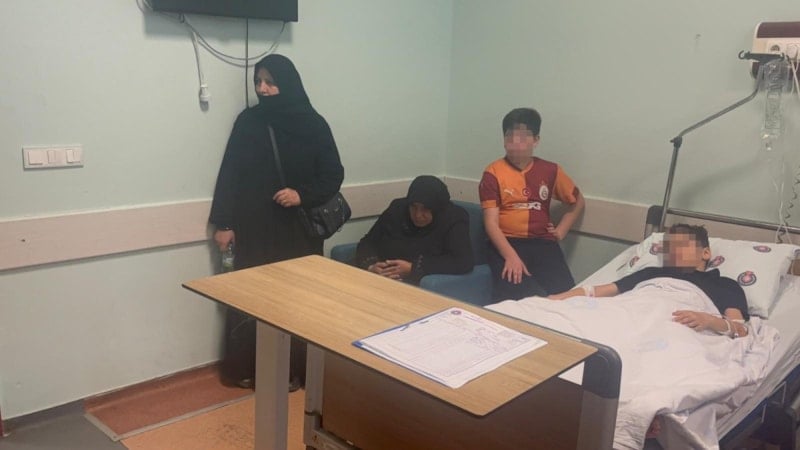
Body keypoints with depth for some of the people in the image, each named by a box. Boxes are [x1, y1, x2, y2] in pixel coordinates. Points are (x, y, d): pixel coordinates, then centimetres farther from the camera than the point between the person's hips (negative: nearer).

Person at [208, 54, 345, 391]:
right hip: (254, 229, 1)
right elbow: (229, 174, 4)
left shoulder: (313, 124, -2)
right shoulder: (247, 121, 2)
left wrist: (302, 195, -16)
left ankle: (293, 370, 18)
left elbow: (333, 175, 0)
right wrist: (223, 222, 0)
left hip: (298, 230, -1)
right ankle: (247, 368, 18)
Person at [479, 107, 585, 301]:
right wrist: (511, 256, -21)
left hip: (543, 243, 3)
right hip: (506, 243, -3)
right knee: (518, 295, -31)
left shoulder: (550, 170, 10)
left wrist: (561, 229, 12)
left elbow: (577, 201, 27)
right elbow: (491, 223, -7)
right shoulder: (493, 173, 0)